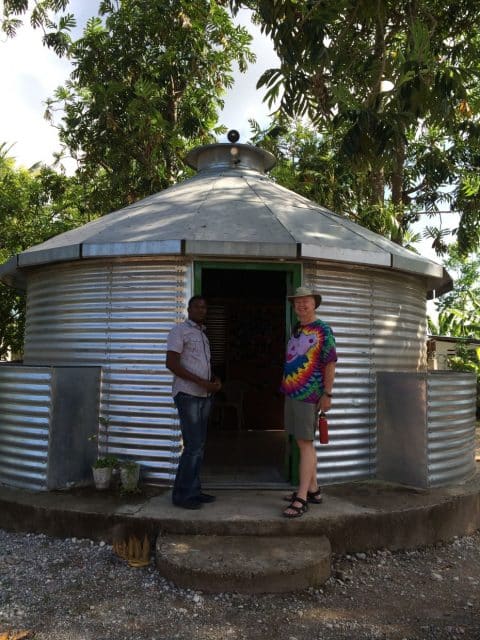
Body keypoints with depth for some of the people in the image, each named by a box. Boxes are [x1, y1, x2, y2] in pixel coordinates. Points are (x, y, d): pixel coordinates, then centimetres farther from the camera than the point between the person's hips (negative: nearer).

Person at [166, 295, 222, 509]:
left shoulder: (202, 334, 19)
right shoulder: (180, 330, -6)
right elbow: (171, 363, -15)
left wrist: (215, 379, 4)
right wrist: (201, 382, -19)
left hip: (203, 396, 8)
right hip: (187, 394, -8)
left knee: (198, 446, 9)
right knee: (193, 446, -10)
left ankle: (193, 490, 17)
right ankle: (182, 494, 1)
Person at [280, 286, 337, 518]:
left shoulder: (323, 330, -6)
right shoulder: (295, 330, 15)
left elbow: (330, 364, -10)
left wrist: (327, 394, -14)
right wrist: (286, 386, 16)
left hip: (309, 394, -8)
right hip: (291, 393, 8)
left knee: (305, 443, -6)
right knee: (303, 443, 13)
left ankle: (302, 498, -2)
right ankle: (313, 490, 25)